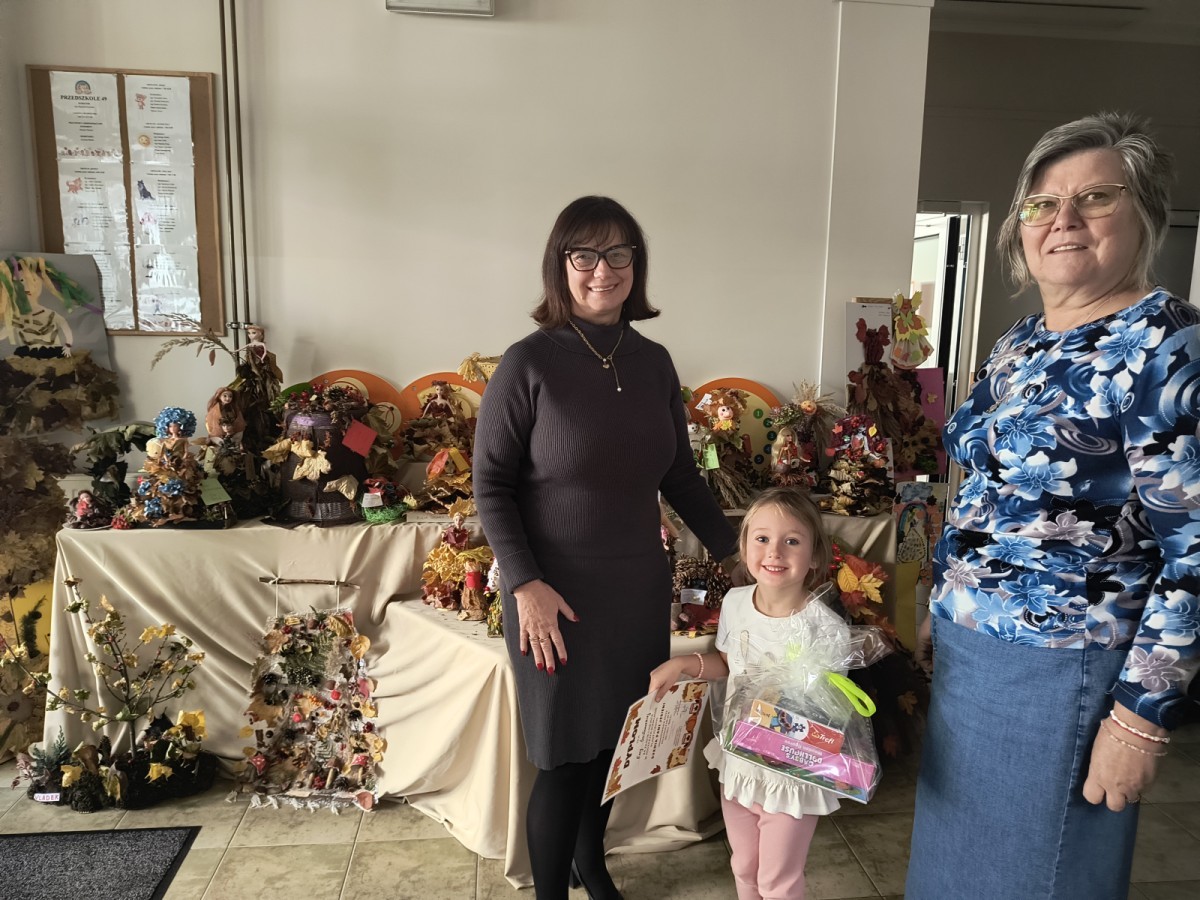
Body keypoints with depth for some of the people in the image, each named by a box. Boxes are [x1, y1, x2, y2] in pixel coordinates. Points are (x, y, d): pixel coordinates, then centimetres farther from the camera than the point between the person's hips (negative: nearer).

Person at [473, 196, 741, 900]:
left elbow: (680, 475, 11)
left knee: (613, 740, 19)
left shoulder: (654, 362, 3)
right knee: (564, 756, 6)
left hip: (639, 589, 5)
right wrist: (525, 583, -17)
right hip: (559, 595, -5)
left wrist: (733, 549, 11)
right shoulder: (529, 363, -12)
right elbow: (491, 485, -9)